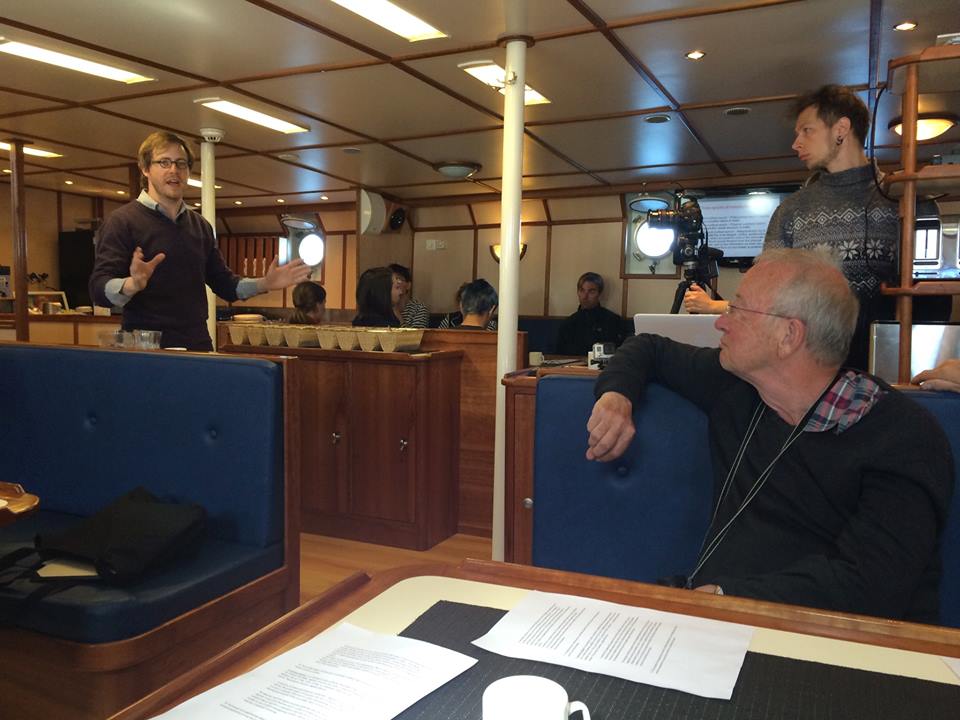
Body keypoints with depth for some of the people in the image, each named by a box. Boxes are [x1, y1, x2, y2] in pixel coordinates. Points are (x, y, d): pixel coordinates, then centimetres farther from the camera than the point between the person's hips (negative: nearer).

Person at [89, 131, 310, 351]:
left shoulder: (201, 226, 14)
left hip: (198, 346, 5)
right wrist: (132, 285, -34)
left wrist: (265, 284, 3)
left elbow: (223, 283, 18)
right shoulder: (123, 221, -5)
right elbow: (99, 287, -13)